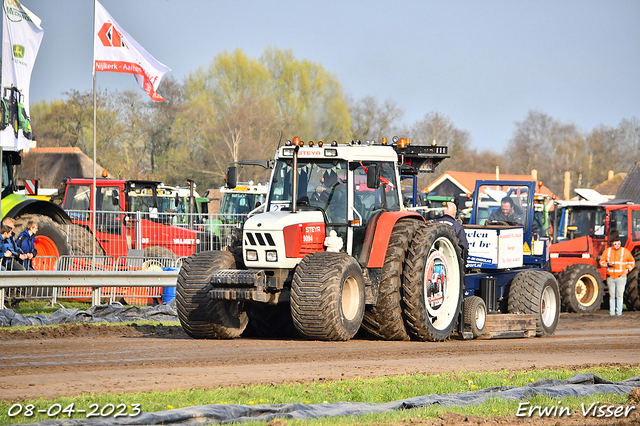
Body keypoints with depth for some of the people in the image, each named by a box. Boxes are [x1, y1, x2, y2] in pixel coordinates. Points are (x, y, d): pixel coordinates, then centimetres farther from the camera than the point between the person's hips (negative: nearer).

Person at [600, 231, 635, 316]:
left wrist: (627, 270, -5)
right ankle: (612, 311, 12)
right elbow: (602, 261, 10)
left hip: (621, 276, -2)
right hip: (610, 277, 2)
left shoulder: (625, 251, 2)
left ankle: (619, 311, 1)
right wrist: (608, 264, -10)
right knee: (611, 295, 6)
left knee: (619, 295, -5)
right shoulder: (607, 251, 5)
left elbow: (632, 262, 11)